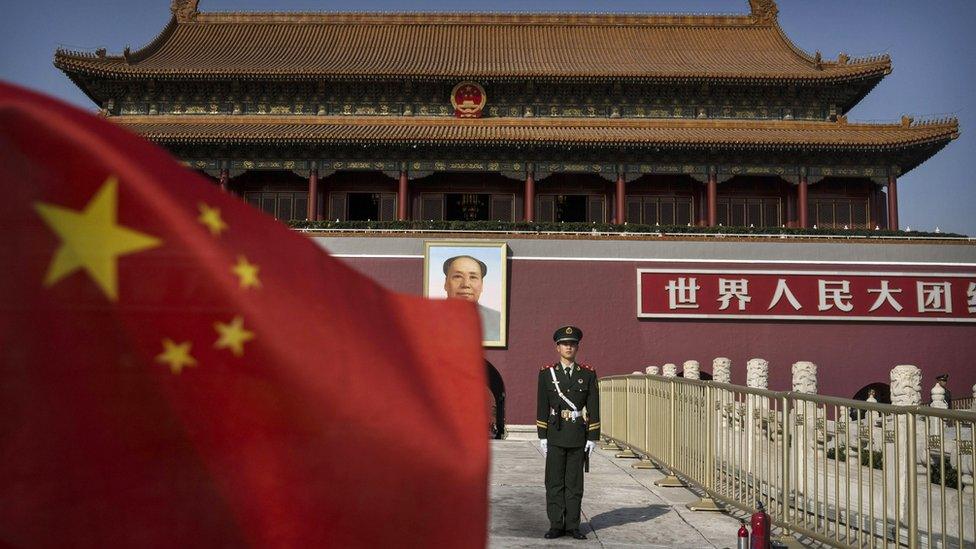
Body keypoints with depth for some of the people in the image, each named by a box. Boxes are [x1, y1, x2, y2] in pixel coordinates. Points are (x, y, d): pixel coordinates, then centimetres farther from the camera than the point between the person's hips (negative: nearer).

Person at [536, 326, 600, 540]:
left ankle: (572, 525, 14)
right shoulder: (547, 373, 2)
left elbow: (593, 407, 1)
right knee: (554, 482, 3)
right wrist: (542, 436, -2)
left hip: (579, 436, 0)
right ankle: (556, 525, 10)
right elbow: (542, 407, 2)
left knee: (575, 482, 6)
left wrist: (593, 437, -3)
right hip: (556, 436, 0)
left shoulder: (588, 374, 2)